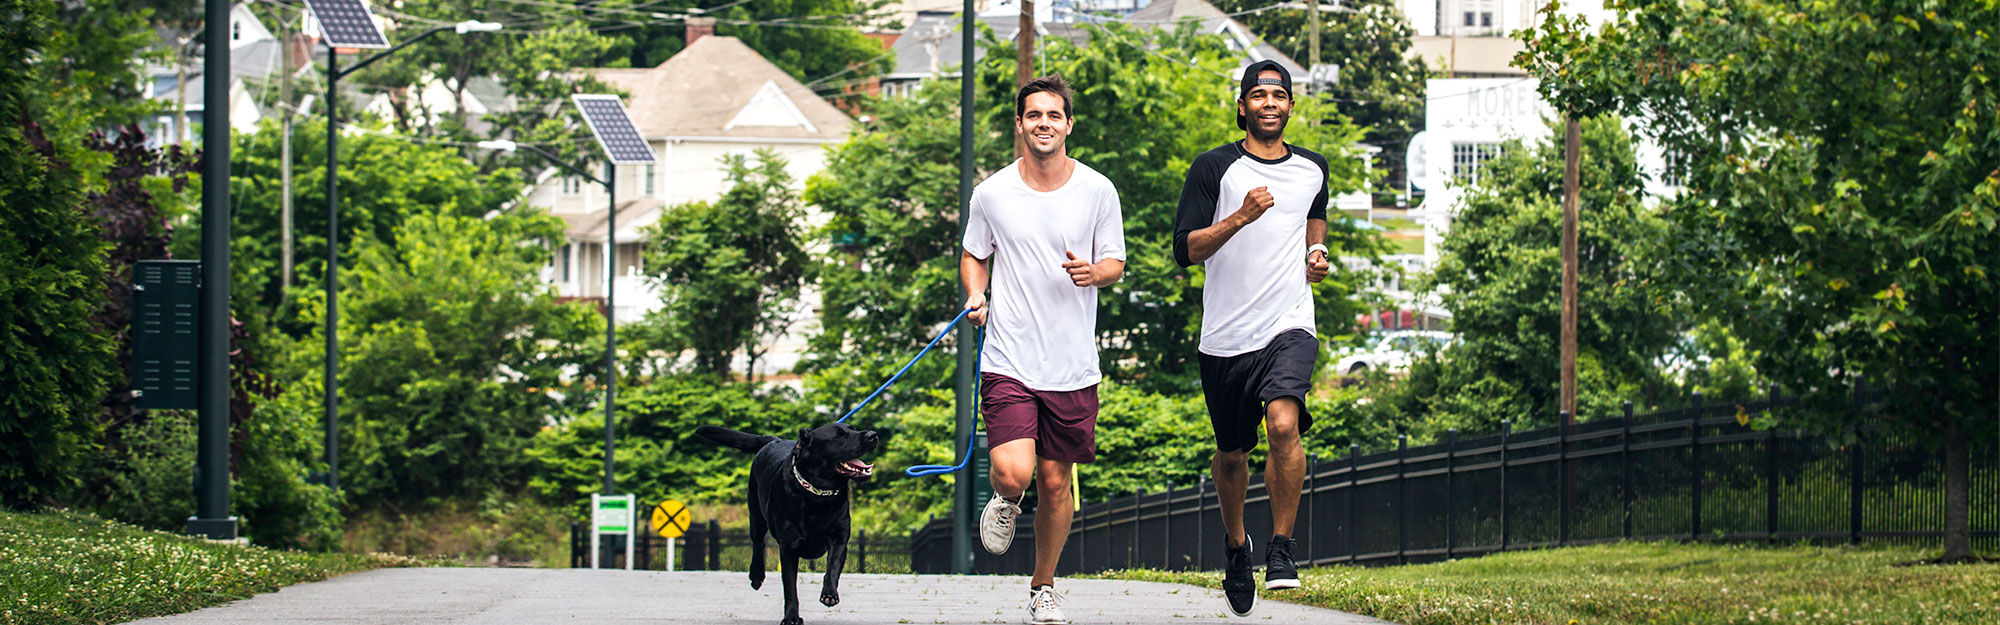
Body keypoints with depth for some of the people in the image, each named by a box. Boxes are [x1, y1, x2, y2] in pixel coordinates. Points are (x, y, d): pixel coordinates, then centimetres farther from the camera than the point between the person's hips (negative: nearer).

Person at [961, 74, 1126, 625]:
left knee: (1055, 483, 7)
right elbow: (974, 255, 15)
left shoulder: (1097, 191, 0)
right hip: (1008, 361, -1)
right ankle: (1004, 502, 20)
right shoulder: (992, 193, -1)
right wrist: (975, 294, -6)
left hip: (1073, 366, 1)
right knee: (1013, 473, -18)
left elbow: (1115, 263, 8)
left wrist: (1093, 272, -15)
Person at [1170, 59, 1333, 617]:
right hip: (1226, 336, 0)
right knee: (1232, 452, 12)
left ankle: (1282, 547, -13)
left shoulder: (1312, 169, 10)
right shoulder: (1214, 168, -2)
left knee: (1284, 425, -25)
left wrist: (1316, 252, 11)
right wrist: (1240, 219, -21)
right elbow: (1184, 250, -7)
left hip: (1289, 326, 0)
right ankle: (1235, 544, 39)